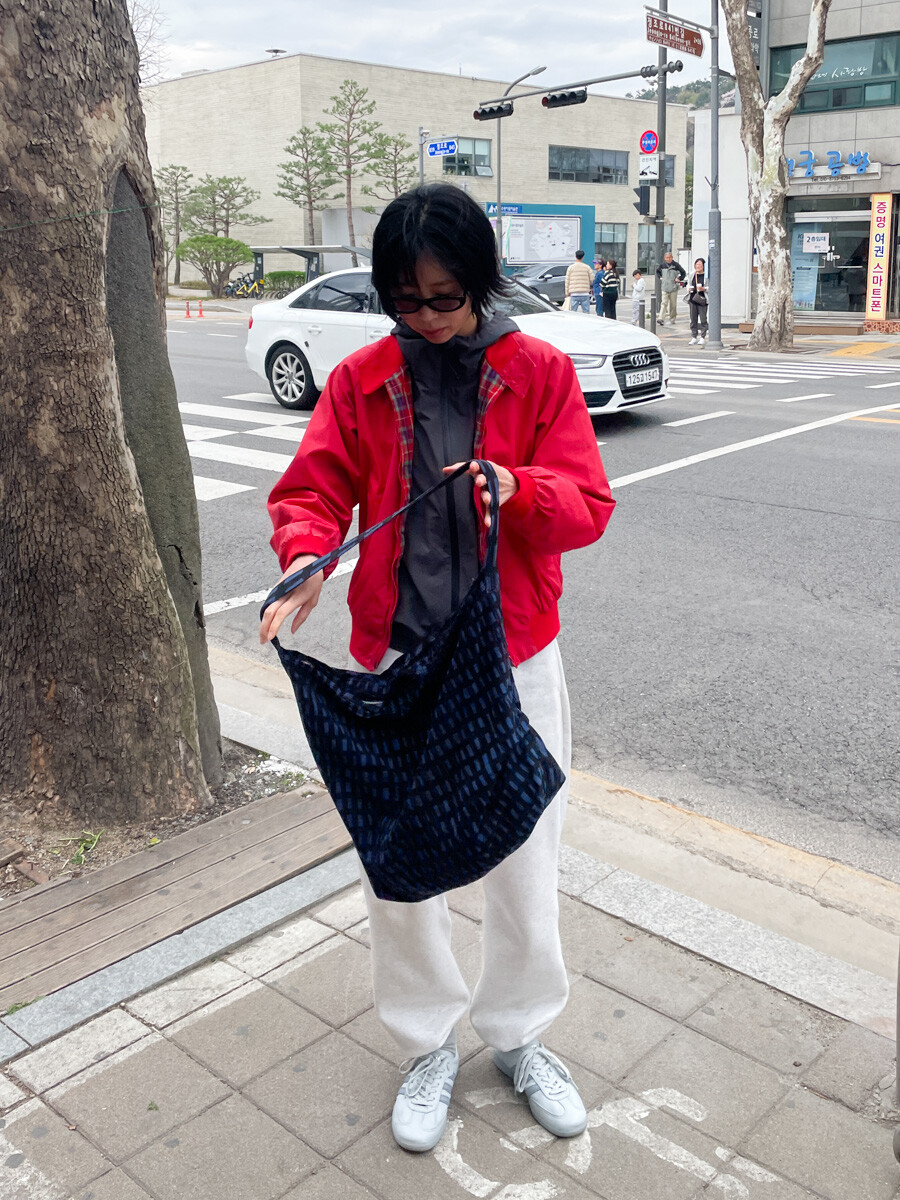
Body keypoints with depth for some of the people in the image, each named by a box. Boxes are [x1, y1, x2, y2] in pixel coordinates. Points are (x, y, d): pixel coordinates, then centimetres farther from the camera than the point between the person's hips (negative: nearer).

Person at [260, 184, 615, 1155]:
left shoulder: (541, 373, -3)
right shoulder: (360, 381, 1)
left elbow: (588, 507, -7)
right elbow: (313, 490, -3)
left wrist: (516, 488, -29)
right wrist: (306, 562, -25)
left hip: (513, 662, -1)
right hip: (395, 663, 1)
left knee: (524, 859, 11)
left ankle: (519, 1035, 38)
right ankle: (428, 1044, 35)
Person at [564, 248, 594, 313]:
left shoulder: (571, 267, 2)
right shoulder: (587, 267, 3)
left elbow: (567, 281, 3)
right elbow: (592, 279, 4)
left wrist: (567, 292, 11)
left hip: (574, 294, 0)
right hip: (585, 293, 0)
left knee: (573, 312, 1)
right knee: (586, 312, 2)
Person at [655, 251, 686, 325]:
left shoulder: (676, 265, -1)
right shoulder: (662, 265, 5)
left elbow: (683, 273, 10)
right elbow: (657, 271, 26)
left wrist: (679, 279, 0)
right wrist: (660, 278, 13)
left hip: (673, 288, -1)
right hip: (665, 287, 1)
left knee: (673, 304, 5)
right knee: (664, 303, -11)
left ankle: (672, 319, 14)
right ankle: (661, 319, -18)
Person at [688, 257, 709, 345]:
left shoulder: (707, 275, -1)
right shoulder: (692, 275, 14)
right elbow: (688, 285, 24)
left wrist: (703, 288, -18)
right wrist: (689, 289, 2)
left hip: (702, 299, -4)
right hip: (692, 299, 4)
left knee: (703, 319, -4)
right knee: (693, 319, 5)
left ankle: (702, 338, 0)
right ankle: (694, 337, 12)